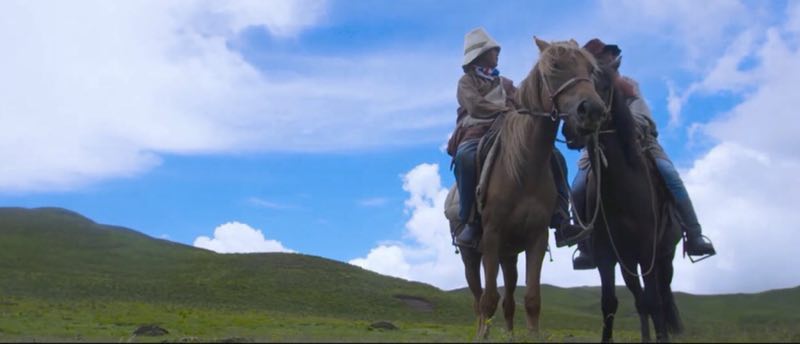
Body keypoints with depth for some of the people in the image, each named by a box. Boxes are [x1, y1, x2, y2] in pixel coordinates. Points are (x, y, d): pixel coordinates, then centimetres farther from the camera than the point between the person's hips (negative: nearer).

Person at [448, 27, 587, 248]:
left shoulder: (506, 83, 28)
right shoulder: (467, 81, 12)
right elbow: (476, 106, -7)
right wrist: (506, 109, -10)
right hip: (476, 134, -5)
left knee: (554, 157, -16)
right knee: (466, 158, -43)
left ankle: (561, 222, -24)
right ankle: (471, 222, -33)